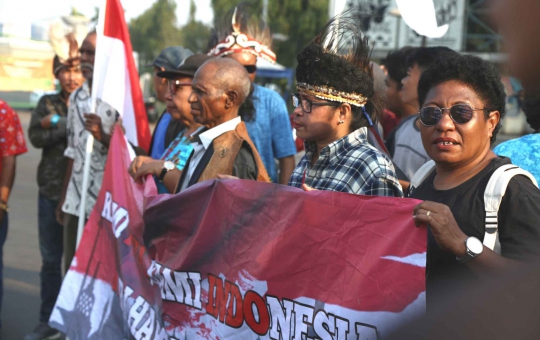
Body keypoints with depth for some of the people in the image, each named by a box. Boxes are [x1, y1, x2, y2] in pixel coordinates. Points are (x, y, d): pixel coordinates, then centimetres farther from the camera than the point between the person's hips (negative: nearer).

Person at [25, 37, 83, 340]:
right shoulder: (47, 104, 9)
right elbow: (36, 137, -8)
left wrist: (57, 123, -15)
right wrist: (69, 126, -15)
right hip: (51, 191, 3)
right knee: (50, 259, 13)